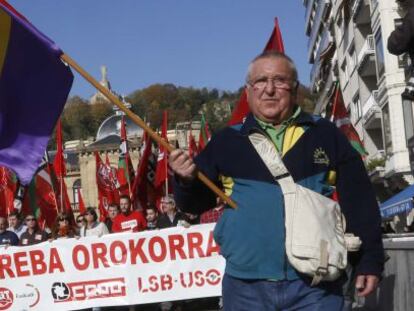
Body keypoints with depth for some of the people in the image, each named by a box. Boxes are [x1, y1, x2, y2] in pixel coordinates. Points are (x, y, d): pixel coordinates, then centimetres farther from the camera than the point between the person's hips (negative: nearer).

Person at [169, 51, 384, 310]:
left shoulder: (326, 135, 6)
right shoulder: (226, 141, 9)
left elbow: (360, 202, 7)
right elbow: (196, 203, 12)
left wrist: (370, 261, 3)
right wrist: (187, 181, -9)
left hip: (316, 286, -1)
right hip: (246, 286, 2)